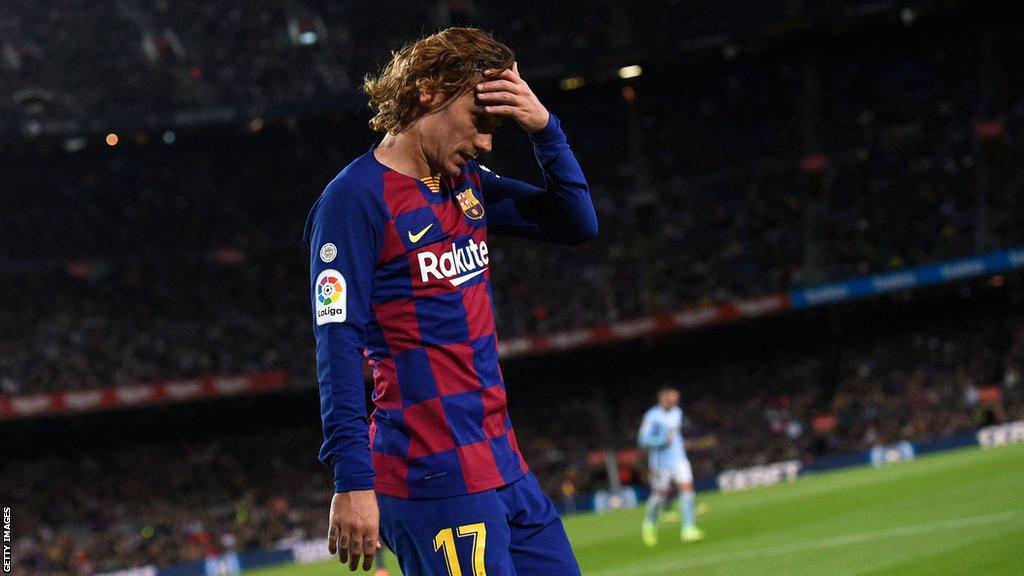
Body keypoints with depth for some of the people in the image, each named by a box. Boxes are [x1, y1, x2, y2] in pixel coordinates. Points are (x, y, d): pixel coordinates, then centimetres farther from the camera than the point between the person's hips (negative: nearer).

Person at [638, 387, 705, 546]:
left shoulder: (677, 412, 10)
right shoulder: (652, 416, -13)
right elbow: (644, 439, -17)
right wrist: (663, 441, -26)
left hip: (679, 459, 5)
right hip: (661, 462, -5)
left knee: (687, 488, -10)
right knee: (660, 495, 4)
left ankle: (688, 528, -13)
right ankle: (649, 524, 31)